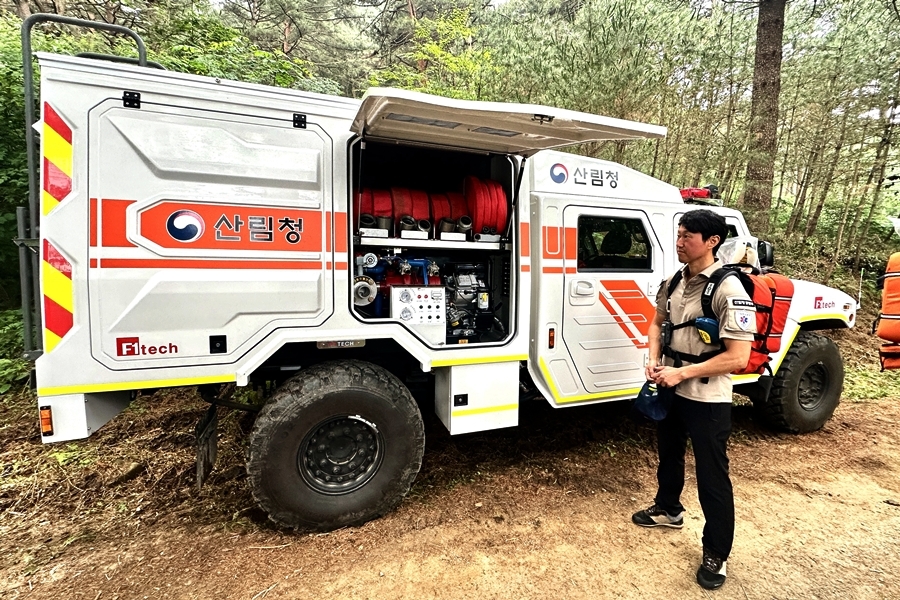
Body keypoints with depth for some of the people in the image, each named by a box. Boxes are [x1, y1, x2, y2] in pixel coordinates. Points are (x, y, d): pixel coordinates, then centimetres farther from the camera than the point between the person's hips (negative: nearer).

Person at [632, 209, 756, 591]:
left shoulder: (729, 291, -21)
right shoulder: (673, 283, 0)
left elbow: (738, 358, -23)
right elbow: (658, 322, 14)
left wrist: (682, 373, -21)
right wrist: (654, 361, -2)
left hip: (708, 400, -7)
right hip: (670, 390, 7)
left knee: (712, 476, 8)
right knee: (669, 455, 25)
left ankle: (716, 554, 27)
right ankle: (668, 509, 49)